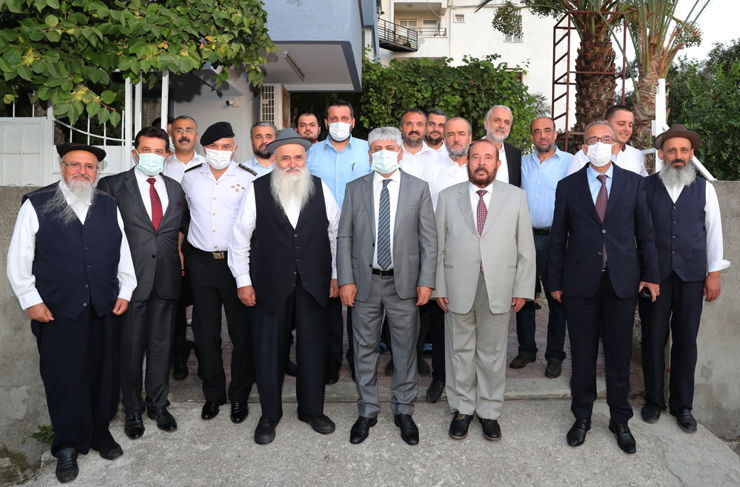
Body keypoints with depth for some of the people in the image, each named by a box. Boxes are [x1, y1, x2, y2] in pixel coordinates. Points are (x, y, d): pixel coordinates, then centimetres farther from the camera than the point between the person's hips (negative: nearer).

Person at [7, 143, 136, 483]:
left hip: (104, 310, 3)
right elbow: (18, 259, 0)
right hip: (57, 312, -3)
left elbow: (123, 252, 12)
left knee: (103, 374, 11)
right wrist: (31, 301, -4)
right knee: (64, 378, 5)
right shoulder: (36, 205, 0)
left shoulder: (109, 206, 9)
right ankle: (67, 446, 23)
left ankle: (100, 432, 31)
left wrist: (125, 292, 7)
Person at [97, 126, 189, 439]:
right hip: (131, 279, -3)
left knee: (162, 344, 12)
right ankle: (133, 410, 24)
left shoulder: (175, 188, 12)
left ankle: (158, 404, 29)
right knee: (131, 346, 7)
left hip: (166, 279, 3)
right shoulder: (112, 186, 0)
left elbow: (187, 224, 23)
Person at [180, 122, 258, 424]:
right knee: (205, 331, 10)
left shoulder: (249, 180, -3)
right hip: (201, 263, 3)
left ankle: (239, 396, 21)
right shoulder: (190, 178, 7)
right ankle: (213, 393, 27)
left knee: (242, 331, 4)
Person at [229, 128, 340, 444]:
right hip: (271, 284, -1)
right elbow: (240, 239, 1)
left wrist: (336, 274, 8)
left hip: (314, 284, 2)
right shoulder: (257, 191, -3)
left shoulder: (320, 189, 3)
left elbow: (335, 233, 8)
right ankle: (270, 415, 28)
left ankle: (312, 409, 31)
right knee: (269, 349, 9)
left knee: (314, 347, 10)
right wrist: (243, 281, -1)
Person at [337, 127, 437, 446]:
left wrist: (426, 281, -6)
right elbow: (344, 237, 3)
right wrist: (345, 280, -4)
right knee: (365, 349, 10)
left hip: (404, 282, -1)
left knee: (406, 349, 9)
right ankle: (367, 412, 27)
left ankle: (403, 411, 27)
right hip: (365, 282, 1)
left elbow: (429, 239, 0)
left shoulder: (419, 188, 3)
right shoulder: (355, 189, 5)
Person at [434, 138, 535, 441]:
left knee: (492, 353, 10)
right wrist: (439, 287, -1)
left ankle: (489, 412, 27)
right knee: (460, 351, 10)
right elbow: (439, 246, 3)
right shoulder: (448, 197, 5)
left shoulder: (516, 197, 5)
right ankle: (462, 409, 27)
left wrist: (522, 288, -1)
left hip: (498, 290, 0)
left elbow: (526, 247, 4)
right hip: (458, 289, 0)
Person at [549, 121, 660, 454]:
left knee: (619, 355, 9)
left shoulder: (634, 183, 6)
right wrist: (555, 282, 1)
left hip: (622, 282, 1)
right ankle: (582, 417, 26)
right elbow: (557, 238, 4)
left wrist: (651, 274, 1)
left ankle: (620, 421, 26)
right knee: (582, 355, 9)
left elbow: (645, 233, 7)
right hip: (580, 283, 0)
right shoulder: (568, 186, 4)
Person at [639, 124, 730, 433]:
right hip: (653, 274, -1)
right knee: (653, 338, 6)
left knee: (686, 340, 8)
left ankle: (682, 405, 23)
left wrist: (714, 273, 5)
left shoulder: (704, 189, 6)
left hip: (691, 276, 1)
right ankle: (653, 400, 23)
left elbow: (713, 231, 8)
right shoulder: (645, 187, 0)